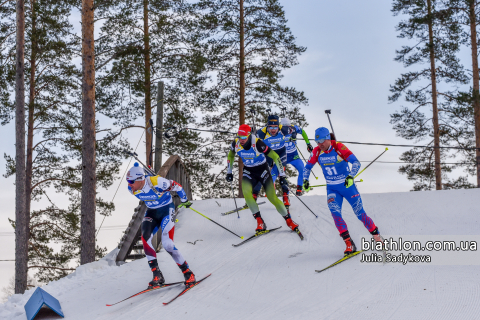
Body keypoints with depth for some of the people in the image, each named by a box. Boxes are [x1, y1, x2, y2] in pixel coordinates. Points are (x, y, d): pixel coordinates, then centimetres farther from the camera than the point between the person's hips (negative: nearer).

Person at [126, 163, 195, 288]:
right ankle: (157, 275, -12)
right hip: (152, 212, 6)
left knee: (167, 244, -17)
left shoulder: (157, 183, -31)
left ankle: (188, 273, 0)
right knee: (145, 239, -19)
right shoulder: (132, 189, -12)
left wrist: (184, 200, 1)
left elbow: (176, 186, -15)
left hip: (167, 211, -6)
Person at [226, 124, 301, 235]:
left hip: (262, 170, -3)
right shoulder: (236, 143, -15)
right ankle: (260, 222, -17)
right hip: (248, 172, 3)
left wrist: (282, 175, -21)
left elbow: (275, 157, -22)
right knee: (246, 192, -25)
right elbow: (230, 156, 9)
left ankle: (289, 220, 10)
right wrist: (229, 172, 13)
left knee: (272, 197, -11)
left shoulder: (257, 143, -29)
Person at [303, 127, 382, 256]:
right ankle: (349, 244, -14)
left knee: (360, 213, 1)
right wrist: (305, 180, -3)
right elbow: (308, 167, 11)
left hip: (347, 185, -3)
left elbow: (356, 162, -23)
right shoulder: (317, 151, -5)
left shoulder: (339, 147, -18)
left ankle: (377, 237, 20)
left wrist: (350, 176, -38)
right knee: (335, 213, -17)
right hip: (332, 188, 3)